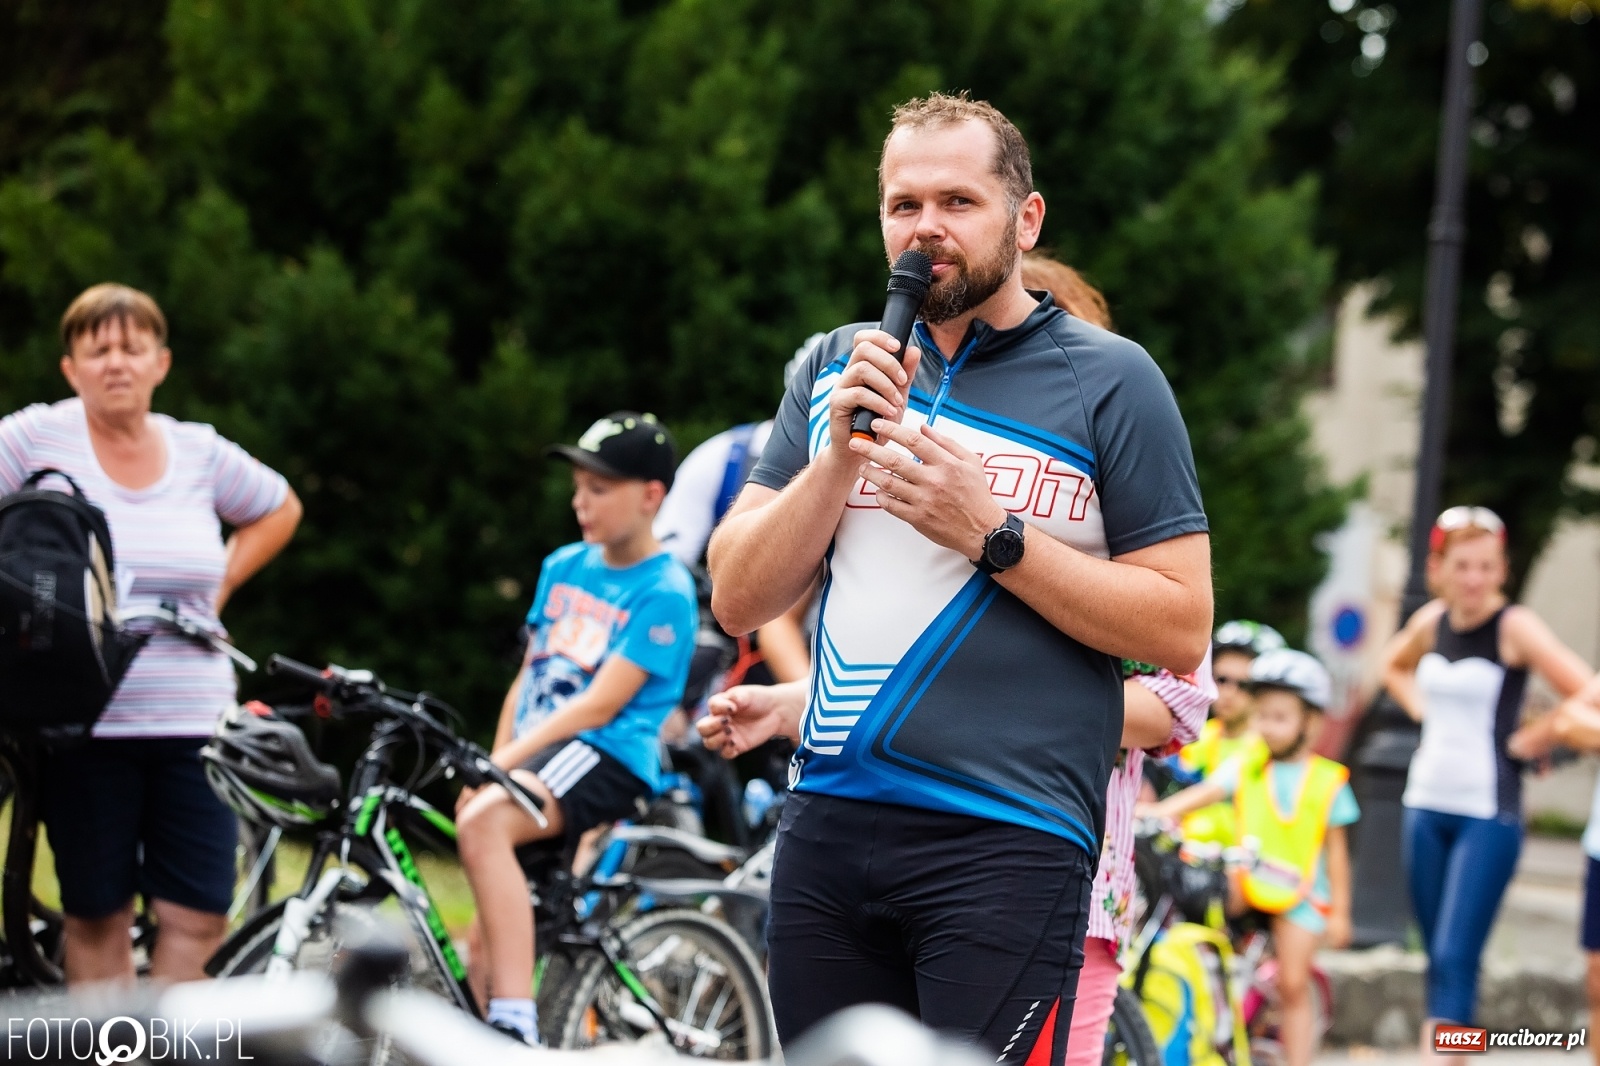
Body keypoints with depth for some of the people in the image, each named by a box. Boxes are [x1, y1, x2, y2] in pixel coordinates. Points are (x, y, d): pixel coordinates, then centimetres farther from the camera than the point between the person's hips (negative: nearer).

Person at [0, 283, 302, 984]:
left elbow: (279, 510, 25)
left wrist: (219, 585, 12)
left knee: (200, 916, -2)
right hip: (85, 724, -3)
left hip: (192, 722, 3)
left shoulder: (200, 452, 8)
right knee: (96, 914, 4)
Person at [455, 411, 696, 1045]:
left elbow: (601, 704, -14)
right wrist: (491, 765, 6)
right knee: (483, 944, 6)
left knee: (482, 823, -35)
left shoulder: (664, 592, -7)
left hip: (604, 756, -9)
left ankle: (518, 1031, -41)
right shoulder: (563, 568, 17)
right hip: (533, 754, 9)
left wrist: (501, 764, -18)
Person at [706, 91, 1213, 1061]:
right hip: (828, 829, 5)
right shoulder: (835, 371, 14)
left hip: (1006, 841, -4)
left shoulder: (1109, 380, 1)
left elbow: (1182, 631, -5)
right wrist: (842, 452, -6)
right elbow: (739, 601, 8)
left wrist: (991, 535, -13)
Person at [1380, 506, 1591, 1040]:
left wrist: (1530, 737, -8)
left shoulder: (1514, 626, -11)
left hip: (1488, 817, -6)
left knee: (1455, 959, -14)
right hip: (1426, 808, 6)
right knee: (1438, 960, 11)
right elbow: (1394, 666, 28)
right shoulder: (1432, 621, 6)